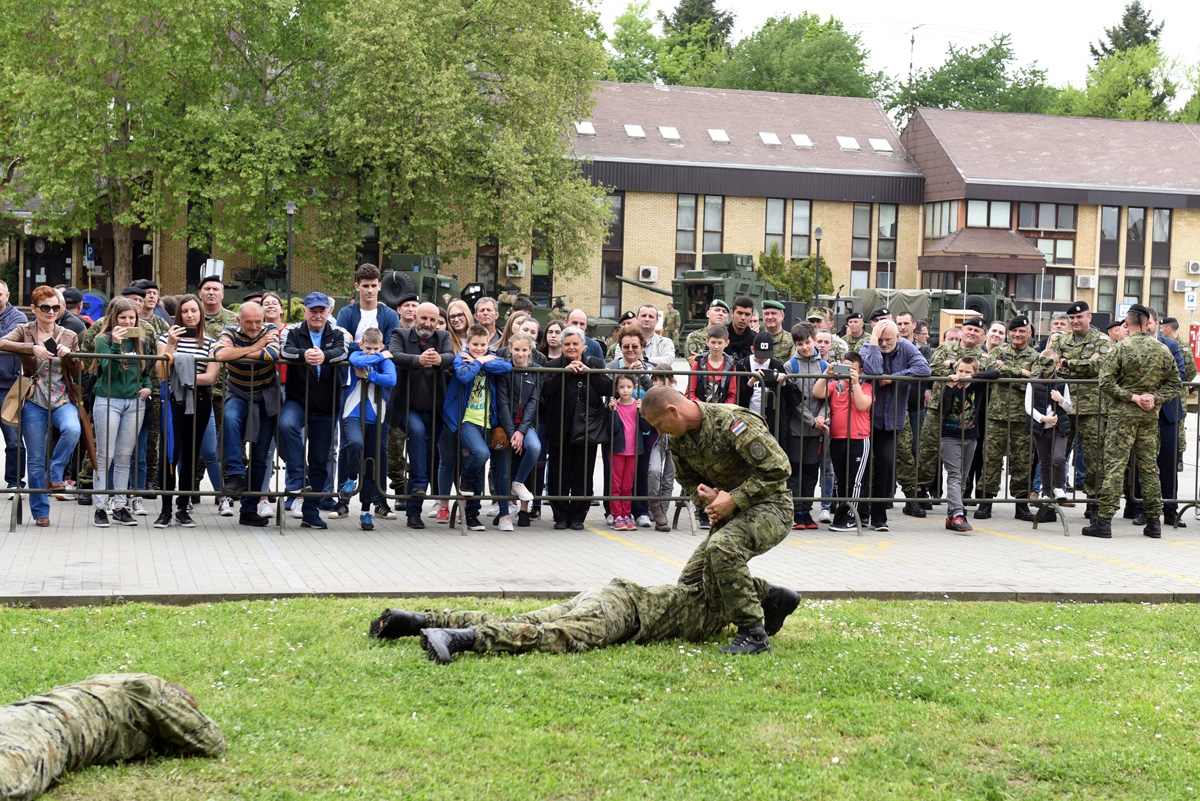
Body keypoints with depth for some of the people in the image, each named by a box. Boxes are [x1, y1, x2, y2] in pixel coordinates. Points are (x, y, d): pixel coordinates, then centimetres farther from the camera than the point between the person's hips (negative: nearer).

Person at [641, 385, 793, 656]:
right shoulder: (678, 439, 2)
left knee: (722, 547, -37)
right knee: (690, 583, 6)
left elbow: (777, 468, -25)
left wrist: (734, 500, -23)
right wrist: (706, 498, -6)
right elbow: (687, 479, 18)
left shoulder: (732, 421, -24)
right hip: (731, 513, 9)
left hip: (769, 507, -9)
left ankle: (752, 632, -25)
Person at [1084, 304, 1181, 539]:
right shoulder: (1162, 350, 4)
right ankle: (1154, 522, 14)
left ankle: (1104, 520, -6)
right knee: (1149, 466, 10)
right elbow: (1175, 384, 8)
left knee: (1114, 465, -4)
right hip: (1150, 416, 4)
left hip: (1123, 415, -4)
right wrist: (1155, 398, -2)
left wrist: (1132, 397, -9)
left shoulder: (1122, 348, -9)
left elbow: (1106, 382, -14)